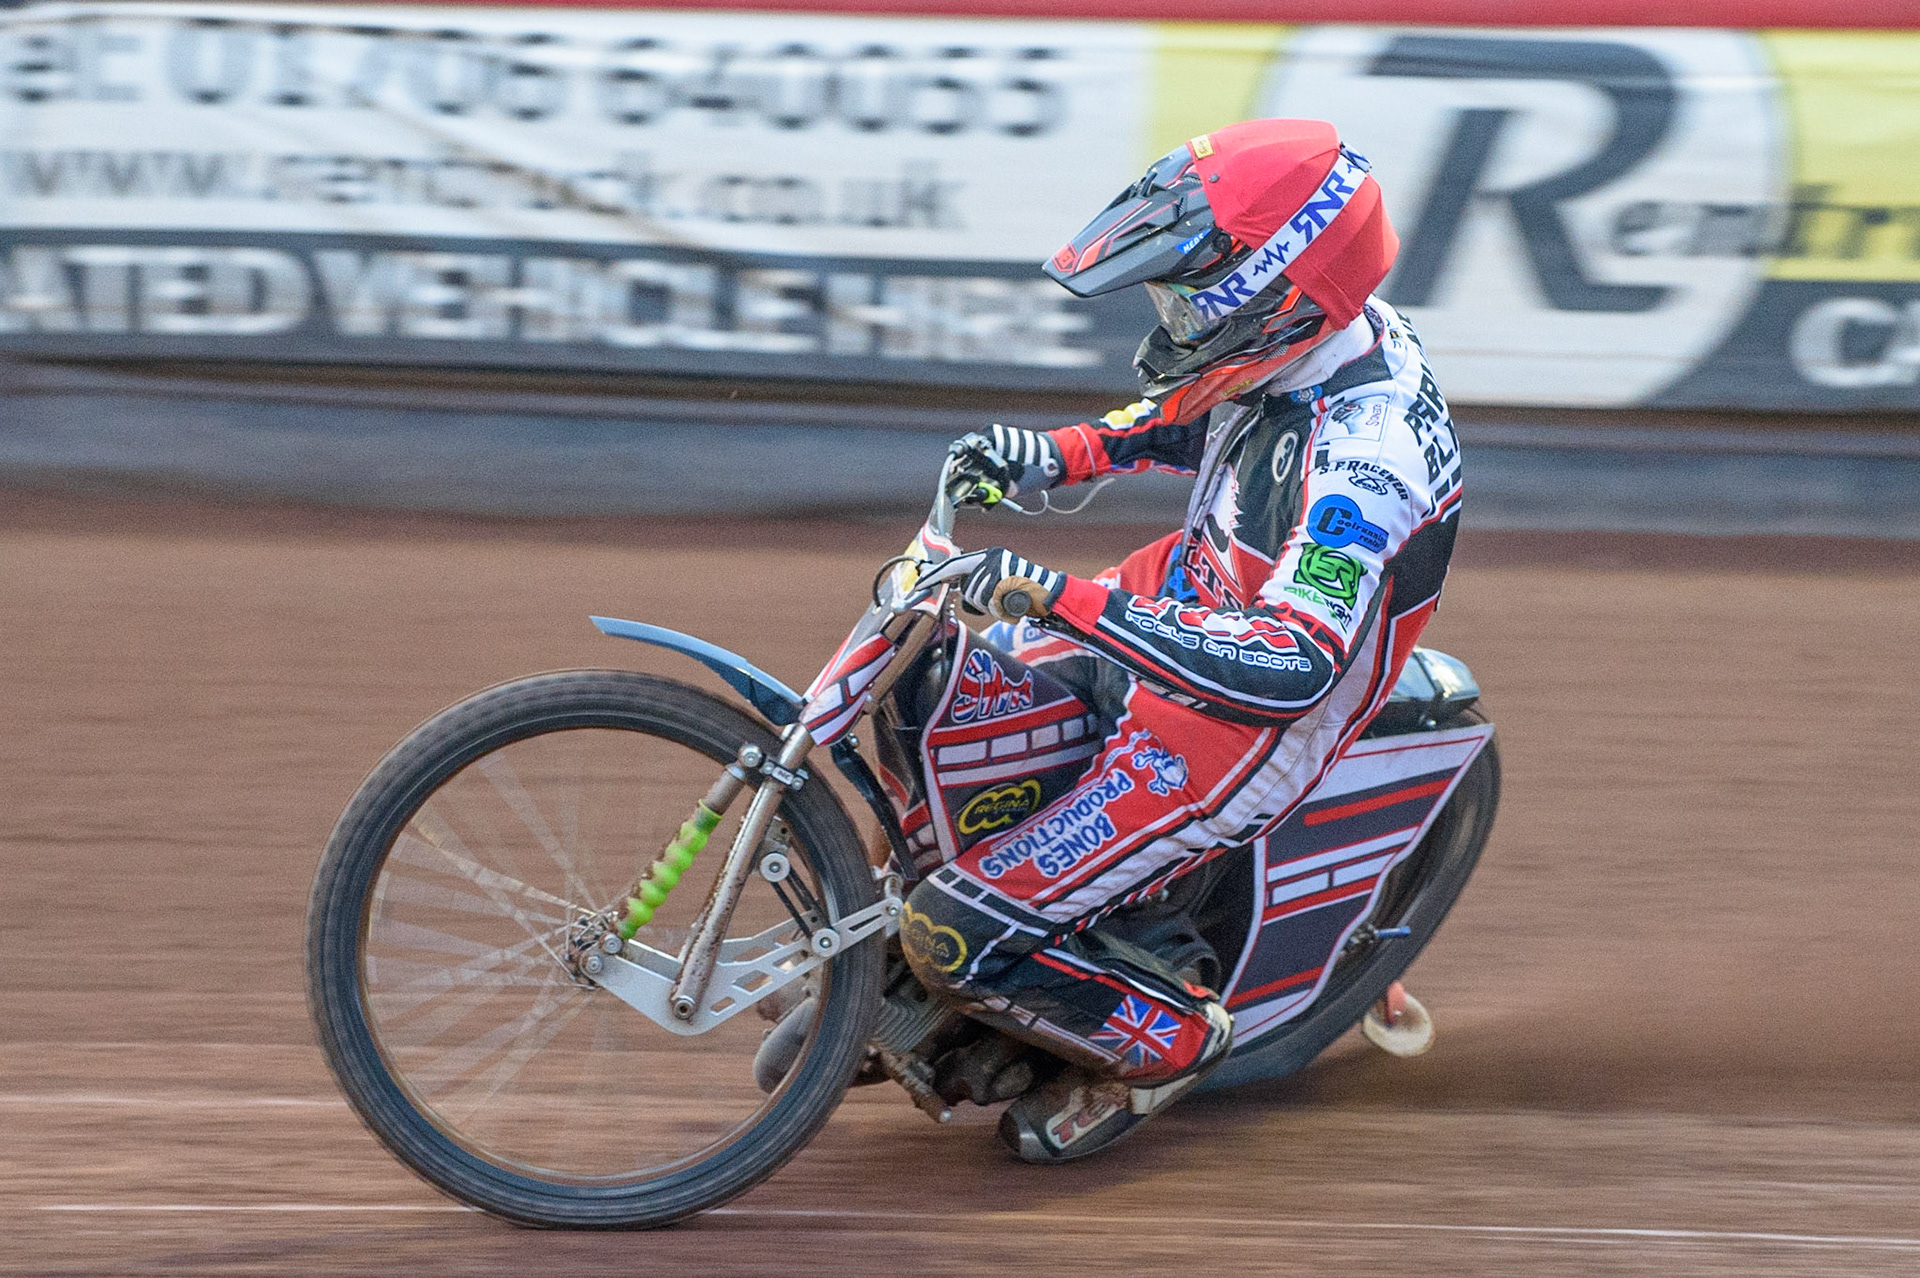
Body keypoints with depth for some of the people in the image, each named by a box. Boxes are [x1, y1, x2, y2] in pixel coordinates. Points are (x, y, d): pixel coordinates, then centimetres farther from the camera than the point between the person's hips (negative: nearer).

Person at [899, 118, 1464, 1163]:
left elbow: (1291, 663, -46)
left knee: (955, 934, -13)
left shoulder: (1364, 455, -35)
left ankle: (1163, 1040, 9)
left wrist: (1062, 601, -50)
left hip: (1239, 733, -9)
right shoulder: (1302, 343, -7)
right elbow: (1192, 421, 17)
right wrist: (1059, 454, 1)